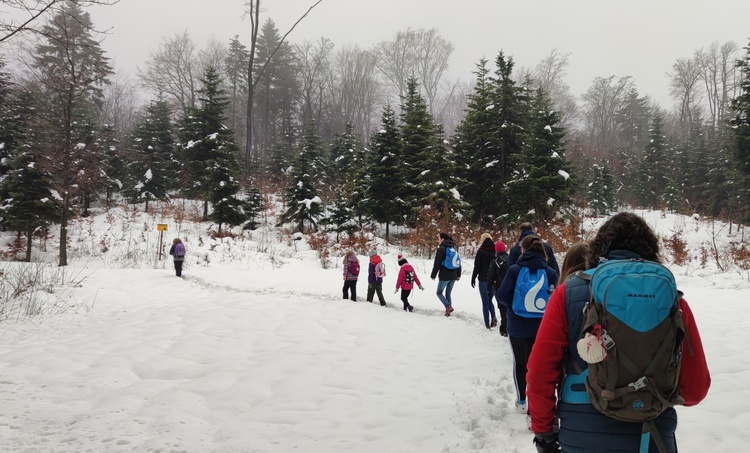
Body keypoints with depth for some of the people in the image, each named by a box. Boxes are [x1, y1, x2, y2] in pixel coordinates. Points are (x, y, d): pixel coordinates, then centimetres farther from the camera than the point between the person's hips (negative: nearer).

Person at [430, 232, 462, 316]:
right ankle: (448, 310, 10)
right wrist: (458, 274, 22)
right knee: (448, 293, 15)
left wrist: (433, 275, -4)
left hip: (444, 276, -6)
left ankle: (448, 306, -13)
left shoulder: (441, 249, -10)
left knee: (439, 293, 6)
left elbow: (437, 264, -12)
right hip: (453, 276, 6)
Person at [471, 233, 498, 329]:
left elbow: (477, 266, -9)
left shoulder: (481, 251, -9)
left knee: (485, 302, 4)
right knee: (490, 300, 18)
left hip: (483, 279, -4)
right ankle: (493, 316, -6)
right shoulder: (495, 250, 3)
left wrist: (473, 278, 2)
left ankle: (487, 323, 2)